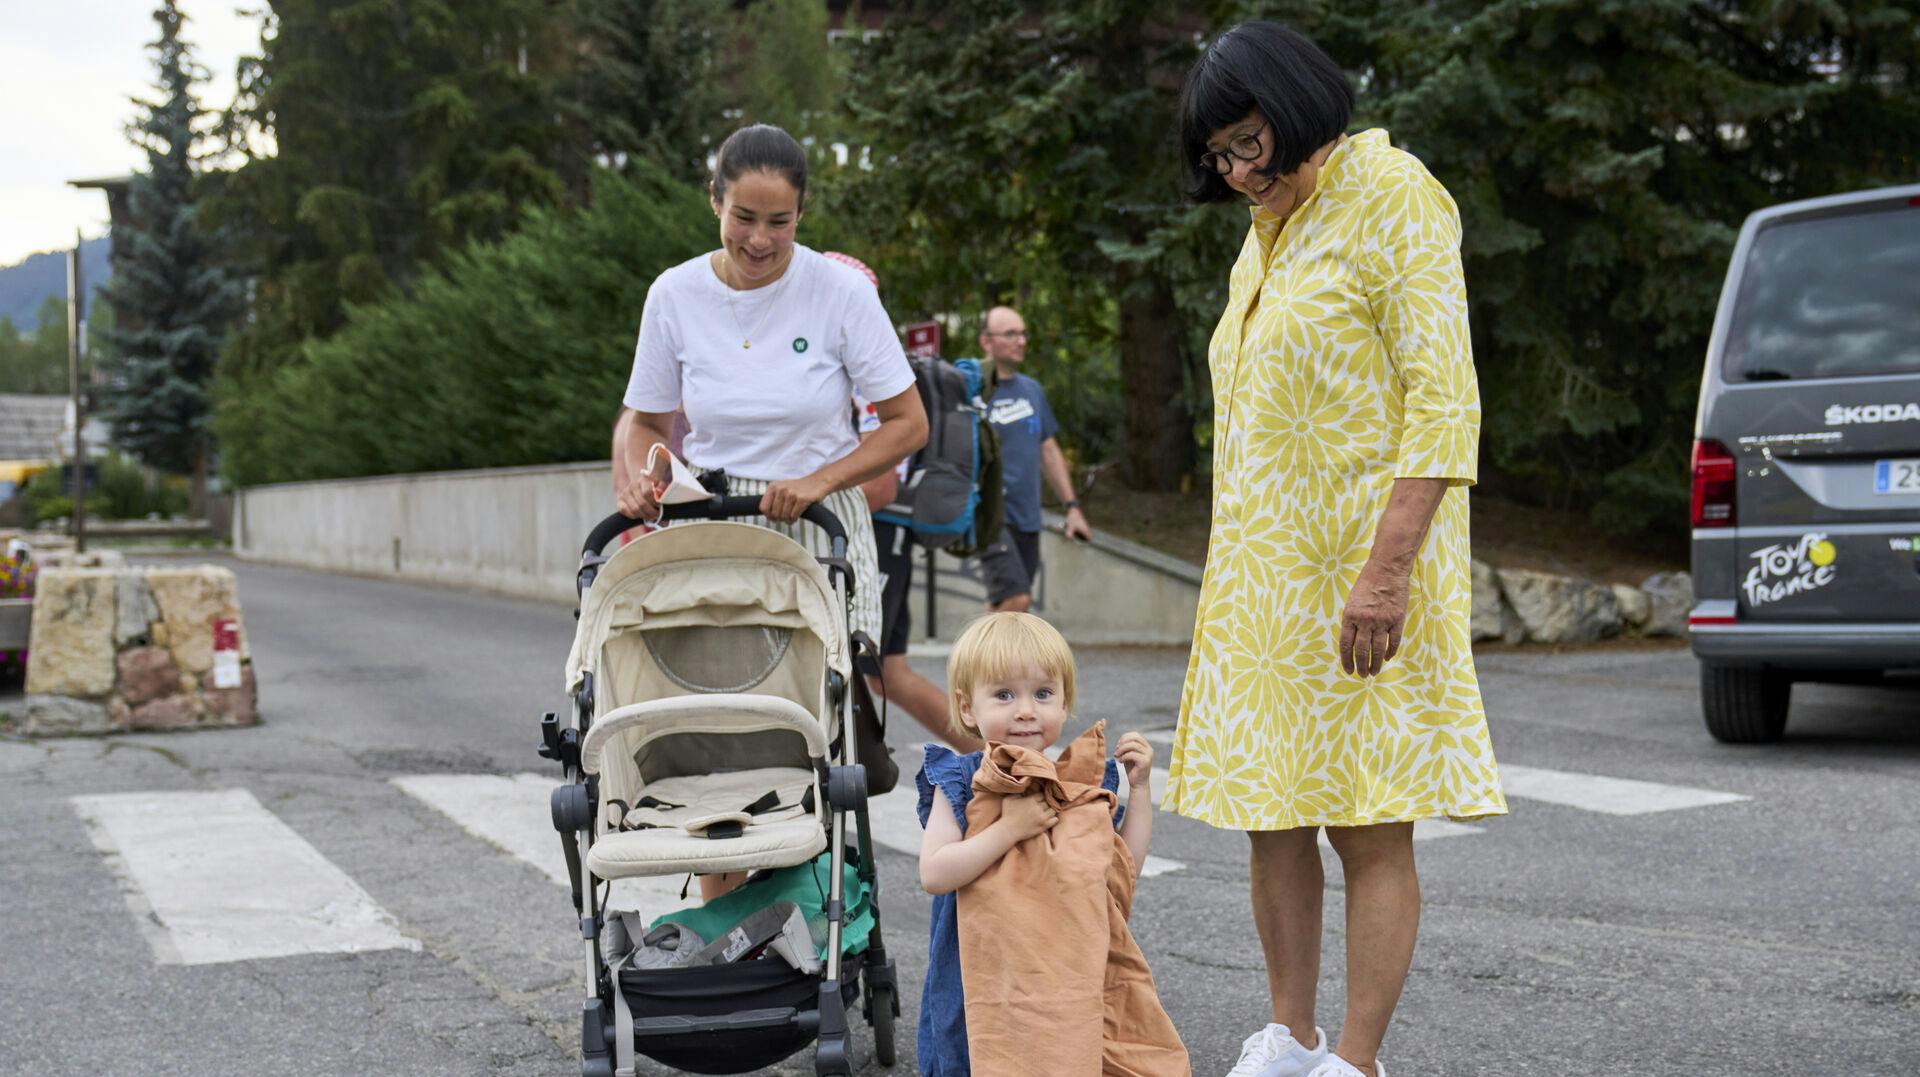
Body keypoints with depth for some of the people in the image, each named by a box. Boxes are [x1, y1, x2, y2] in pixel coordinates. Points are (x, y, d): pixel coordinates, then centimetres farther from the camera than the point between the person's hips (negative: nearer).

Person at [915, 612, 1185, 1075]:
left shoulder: (1086, 781, 4)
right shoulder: (959, 785, -7)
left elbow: (1125, 870, 4)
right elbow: (934, 873, -18)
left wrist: (1139, 789, 0)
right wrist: (1008, 830, -24)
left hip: (1068, 976, 3)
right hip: (982, 978, -3)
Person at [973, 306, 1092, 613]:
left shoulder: (1032, 389, 13)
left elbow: (1049, 450, 20)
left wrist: (1072, 506, 17)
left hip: (1028, 518, 7)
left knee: (1005, 606, 10)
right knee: (1016, 598, -20)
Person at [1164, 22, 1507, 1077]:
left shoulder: (1392, 201, -6)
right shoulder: (1264, 237, 19)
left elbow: (1443, 404, -15)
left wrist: (1386, 567, -23)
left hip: (1356, 572, -8)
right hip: (1261, 575, 8)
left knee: (1370, 827, -4)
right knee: (1272, 819, 10)